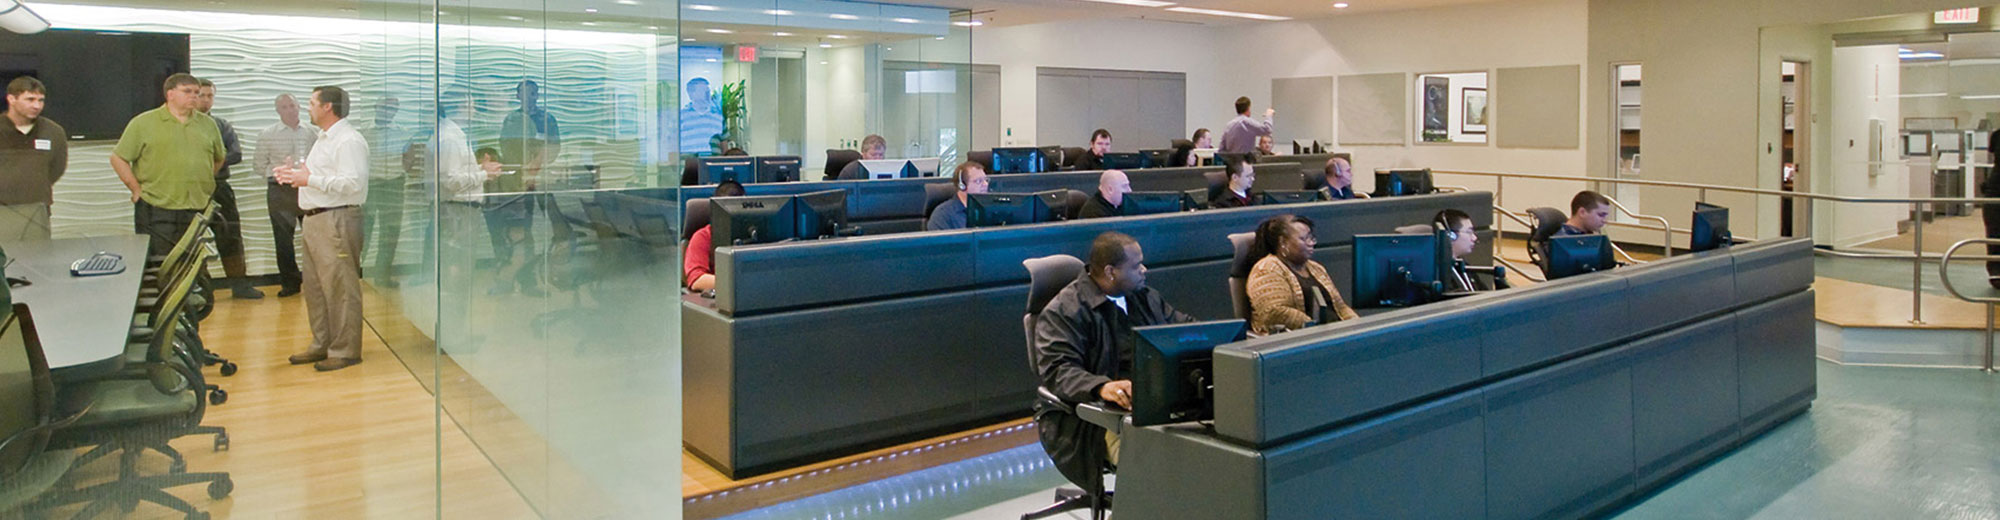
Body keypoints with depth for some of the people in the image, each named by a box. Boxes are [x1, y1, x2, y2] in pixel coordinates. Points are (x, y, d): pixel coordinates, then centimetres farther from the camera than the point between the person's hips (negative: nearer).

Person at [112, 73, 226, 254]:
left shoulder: (208, 124, 12)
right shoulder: (143, 123, 0)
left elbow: (219, 158, 24)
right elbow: (118, 158, 1)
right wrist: (137, 190, -4)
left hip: (198, 211, 4)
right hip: (156, 213, -4)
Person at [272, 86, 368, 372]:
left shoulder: (348, 141, -13)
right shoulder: (324, 139, 22)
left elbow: (352, 183, -23)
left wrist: (309, 179, -20)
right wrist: (296, 173, 14)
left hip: (337, 220, -11)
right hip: (315, 219, 11)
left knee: (340, 287, -7)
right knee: (315, 286, 16)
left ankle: (345, 350, 0)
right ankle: (322, 344, 26)